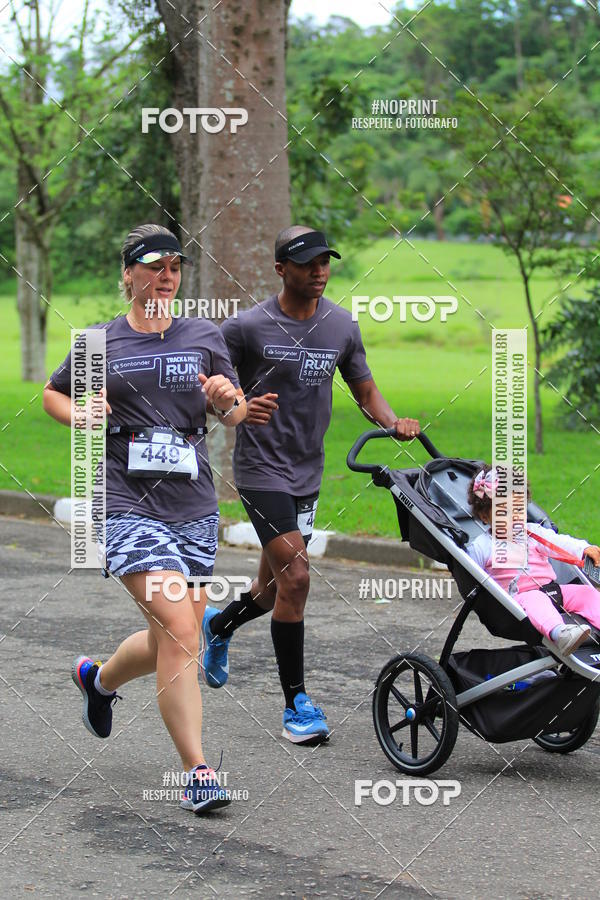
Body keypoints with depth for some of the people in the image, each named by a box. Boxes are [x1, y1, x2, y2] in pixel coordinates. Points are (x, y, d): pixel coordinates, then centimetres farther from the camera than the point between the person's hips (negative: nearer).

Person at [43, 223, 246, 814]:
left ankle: (98, 677, 43)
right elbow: (54, 394, 18)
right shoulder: (100, 342, 5)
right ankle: (198, 771, -15)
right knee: (179, 631, -19)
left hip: (194, 505, 4)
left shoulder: (204, 336, 10)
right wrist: (82, 415, -3)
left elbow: (236, 416, 13)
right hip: (129, 504, -4)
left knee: (172, 643, 11)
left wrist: (226, 400, -10)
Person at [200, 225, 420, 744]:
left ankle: (219, 625, 48)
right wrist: (238, 406, -25)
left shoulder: (342, 326, 5)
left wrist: (394, 422, -7)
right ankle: (296, 703, -5)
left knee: (276, 586, 14)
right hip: (262, 468, -6)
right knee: (295, 577, -16)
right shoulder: (248, 327, -10)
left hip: (308, 472, 6)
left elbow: (365, 392, 14)